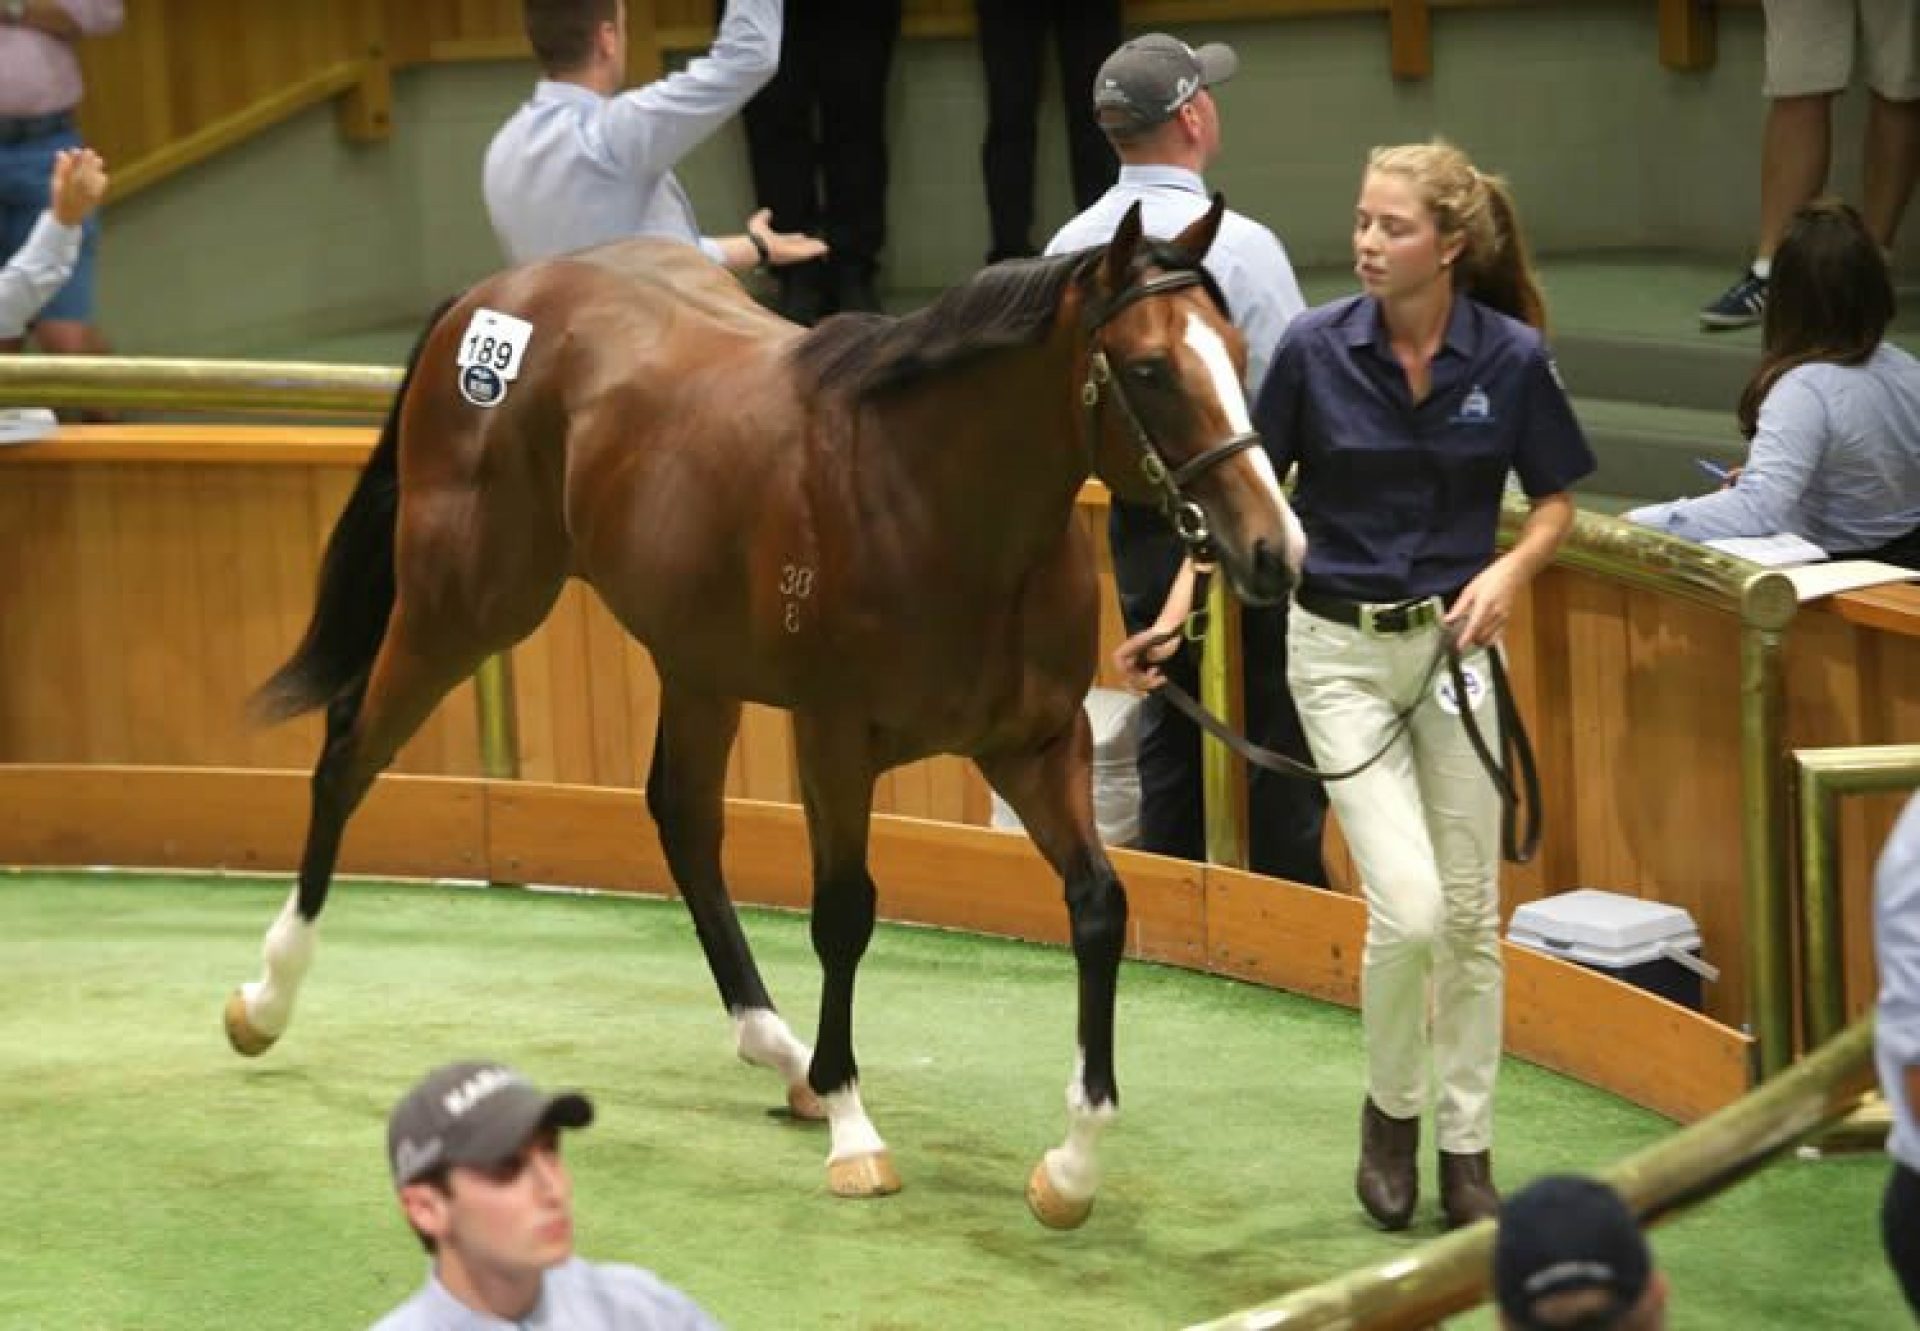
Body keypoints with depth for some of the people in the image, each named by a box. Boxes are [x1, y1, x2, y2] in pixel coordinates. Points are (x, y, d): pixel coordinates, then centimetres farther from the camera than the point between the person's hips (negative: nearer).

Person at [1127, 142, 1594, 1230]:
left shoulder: (1514, 358, -8)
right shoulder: (1317, 348, -10)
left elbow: (1556, 505, 4)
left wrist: (1510, 572, -16)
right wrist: (1183, 605, -13)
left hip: (1453, 646, 2)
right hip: (1341, 650, -2)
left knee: (1470, 914, 7)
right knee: (1407, 907, -13)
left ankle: (1467, 1148, 22)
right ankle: (1391, 1110, 12)